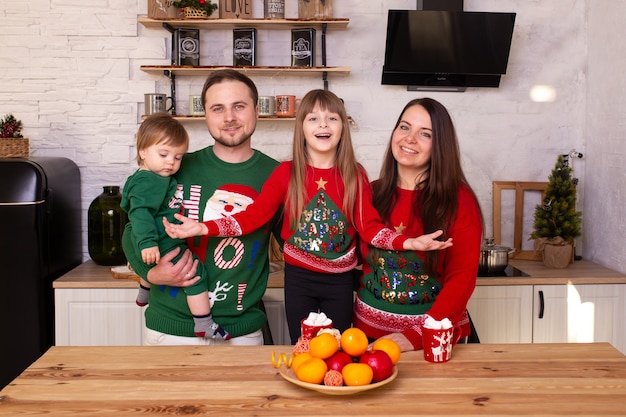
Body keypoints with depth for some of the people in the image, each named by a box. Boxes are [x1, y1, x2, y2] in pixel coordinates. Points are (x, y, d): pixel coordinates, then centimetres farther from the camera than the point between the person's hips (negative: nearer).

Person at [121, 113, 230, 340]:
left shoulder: (161, 180, 13)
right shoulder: (146, 182, -19)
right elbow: (140, 213, -30)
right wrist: (148, 243, -39)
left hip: (168, 242, 11)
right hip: (162, 246, -11)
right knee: (195, 272, -15)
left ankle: (144, 294, 65)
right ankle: (205, 326, -12)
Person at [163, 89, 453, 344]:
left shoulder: (355, 175, -3)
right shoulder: (286, 173, -5)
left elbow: (370, 226, -5)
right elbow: (253, 215, -9)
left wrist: (407, 242, -22)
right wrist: (203, 228, -20)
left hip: (340, 281, 1)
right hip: (298, 279, 0)